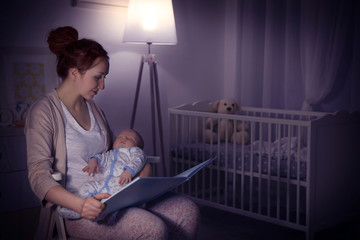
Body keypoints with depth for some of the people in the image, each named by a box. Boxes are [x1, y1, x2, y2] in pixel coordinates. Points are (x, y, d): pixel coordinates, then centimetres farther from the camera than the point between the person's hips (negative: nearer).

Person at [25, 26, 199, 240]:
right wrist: (79, 204, -33)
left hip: (115, 195, 7)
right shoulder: (43, 112, -8)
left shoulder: (93, 107, 15)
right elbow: (39, 175, -16)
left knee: (188, 210, -10)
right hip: (77, 211, -7)